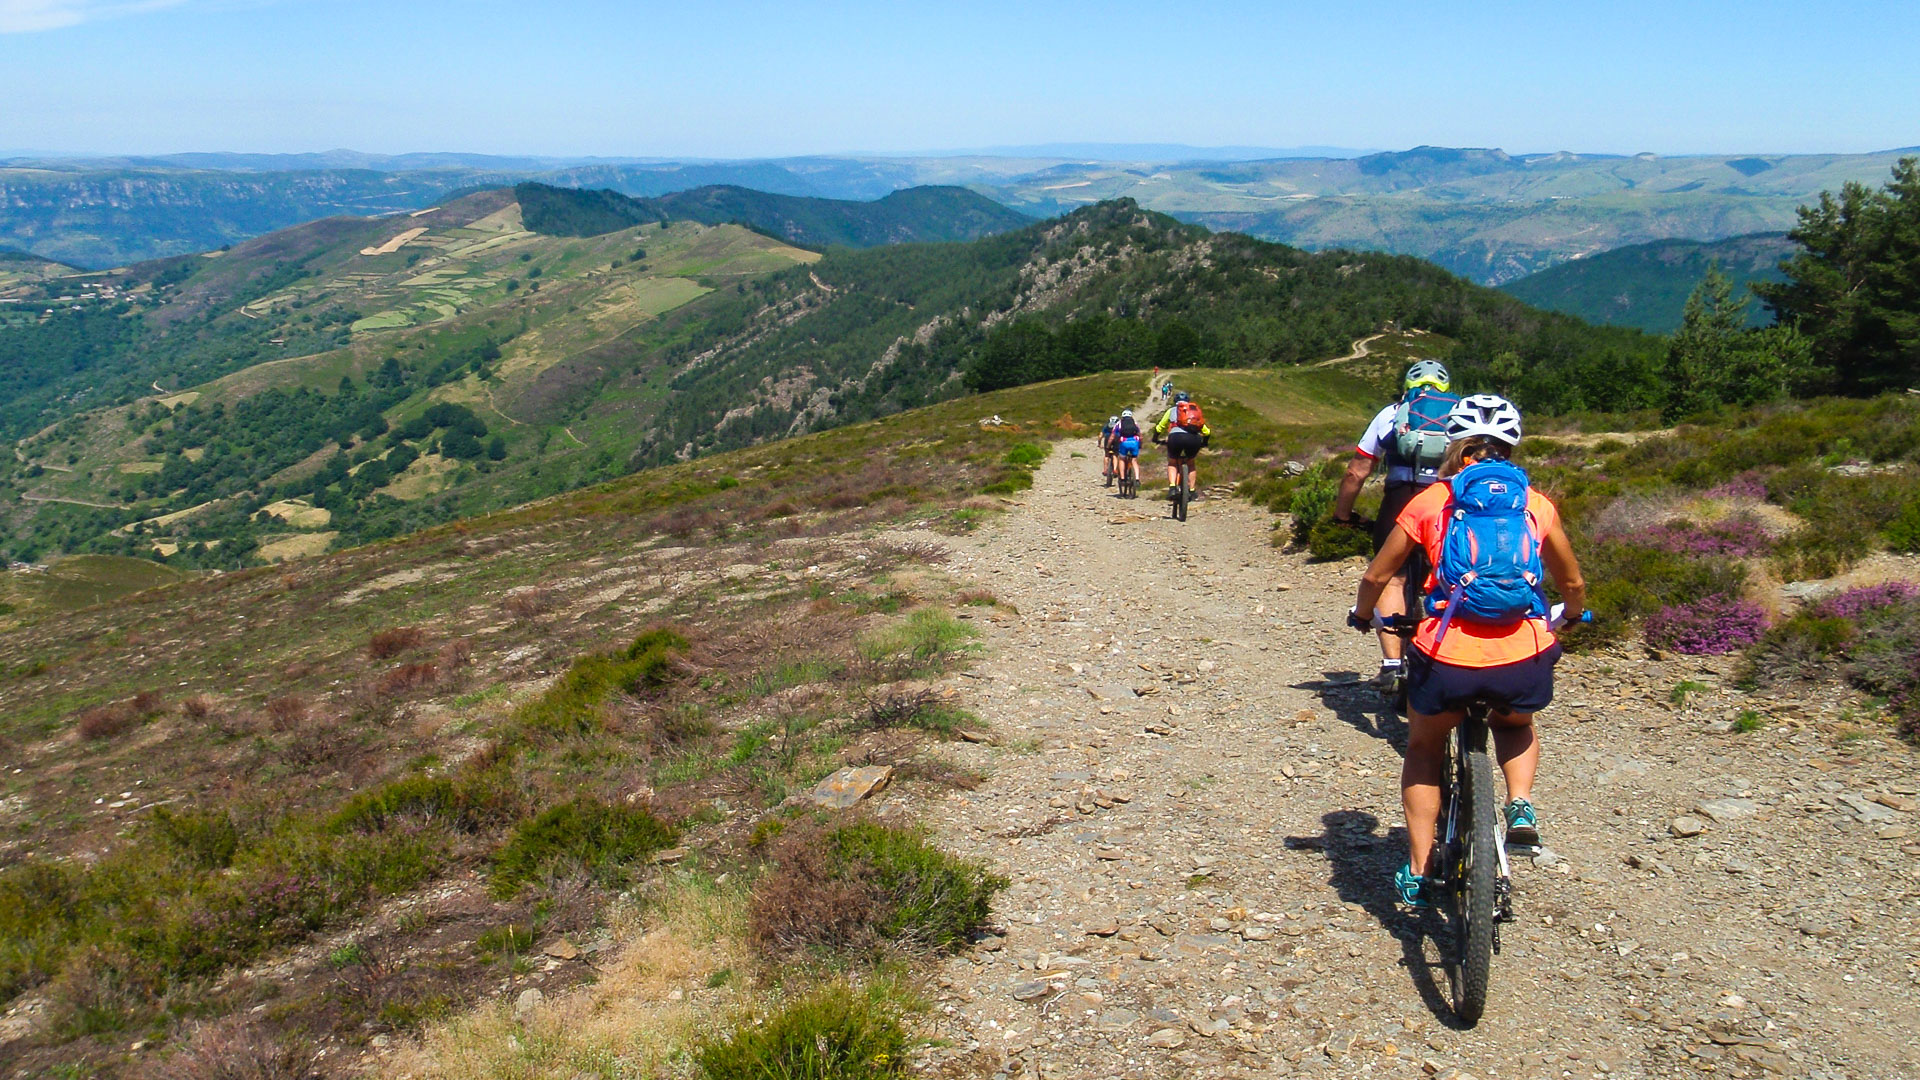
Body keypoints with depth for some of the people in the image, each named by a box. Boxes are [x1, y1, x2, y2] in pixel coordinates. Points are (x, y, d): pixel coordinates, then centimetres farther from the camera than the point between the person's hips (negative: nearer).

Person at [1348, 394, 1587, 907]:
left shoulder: (1430, 501, 8)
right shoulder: (1537, 504, 12)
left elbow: (1377, 576, 17)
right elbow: (1573, 584, 25)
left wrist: (1361, 614, 38)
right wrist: (1571, 615, 47)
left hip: (1447, 660, -1)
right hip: (1524, 662, 2)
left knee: (1424, 747, 28)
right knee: (1515, 724, 37)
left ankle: (1417, 872, 24)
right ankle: (1522, 806, 13)